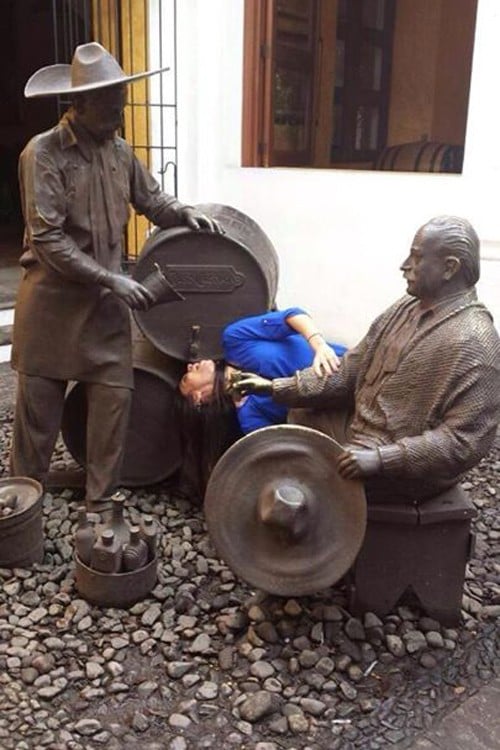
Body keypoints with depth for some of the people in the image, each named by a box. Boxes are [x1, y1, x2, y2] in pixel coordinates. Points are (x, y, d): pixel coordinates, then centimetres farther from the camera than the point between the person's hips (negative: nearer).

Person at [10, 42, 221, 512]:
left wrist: (184, 214, -4)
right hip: (53, 301, -5)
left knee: (114, 398, 3)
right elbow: (47, 240, -19)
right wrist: (112, 279, -22)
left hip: (105, 302, 5)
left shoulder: (120, 152, 5)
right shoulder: (43, 153, -13)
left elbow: (151, 199, 19)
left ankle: (100, 505, 18)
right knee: (38, 411, 6)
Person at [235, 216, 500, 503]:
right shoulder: (408, 308, 3)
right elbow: (351, 370, 4)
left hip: (405, 470, -8)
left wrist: (381, 459, -32)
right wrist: (277, 388, -3)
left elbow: (467, 442, -27)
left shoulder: (472, 343, -25)